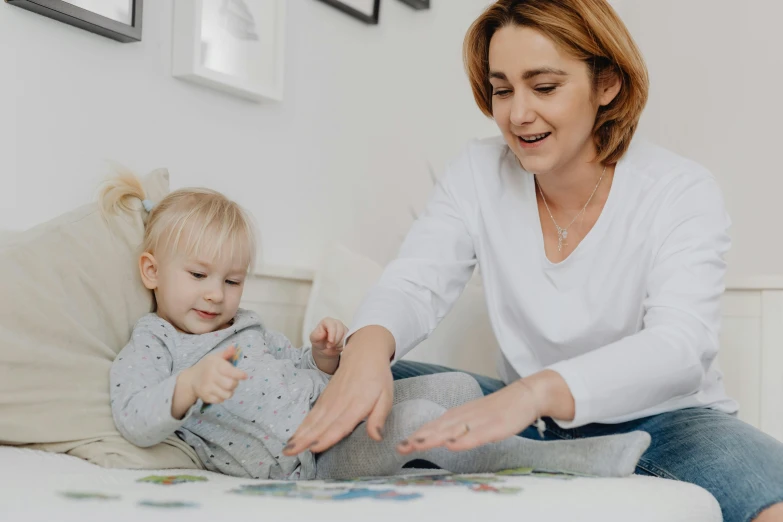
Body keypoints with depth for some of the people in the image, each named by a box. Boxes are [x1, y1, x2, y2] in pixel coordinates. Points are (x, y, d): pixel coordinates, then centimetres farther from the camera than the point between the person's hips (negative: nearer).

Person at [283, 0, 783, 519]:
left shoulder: (683, 192, -13)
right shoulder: (479, 173, -2)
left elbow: (682, 348, -27)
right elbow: (416, 285, -10)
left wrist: (539, 389, -47)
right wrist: (368, 346, -37)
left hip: (660, 421, -2)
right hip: (534, 421, 3)